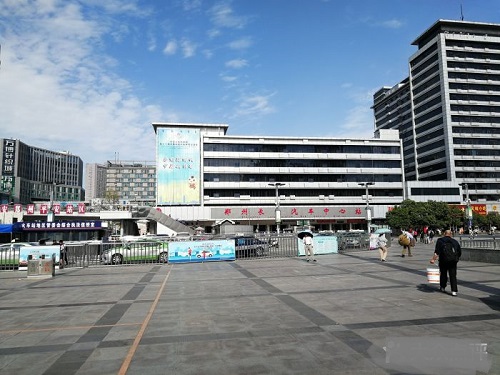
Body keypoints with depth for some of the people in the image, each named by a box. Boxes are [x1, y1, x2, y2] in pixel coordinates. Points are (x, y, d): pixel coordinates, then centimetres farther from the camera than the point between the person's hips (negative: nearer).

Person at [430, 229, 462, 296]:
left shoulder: (440, 240, 2)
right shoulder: (455, 241, 13)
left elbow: (437, 252, -11)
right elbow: (460, 252, 14)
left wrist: (433, 259, -13)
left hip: (443, 260, -1)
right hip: (453, 260, 2)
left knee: (443, 274, 15)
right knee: (453, 275, 3)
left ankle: (442, 287, 28)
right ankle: (454, 290, -3)